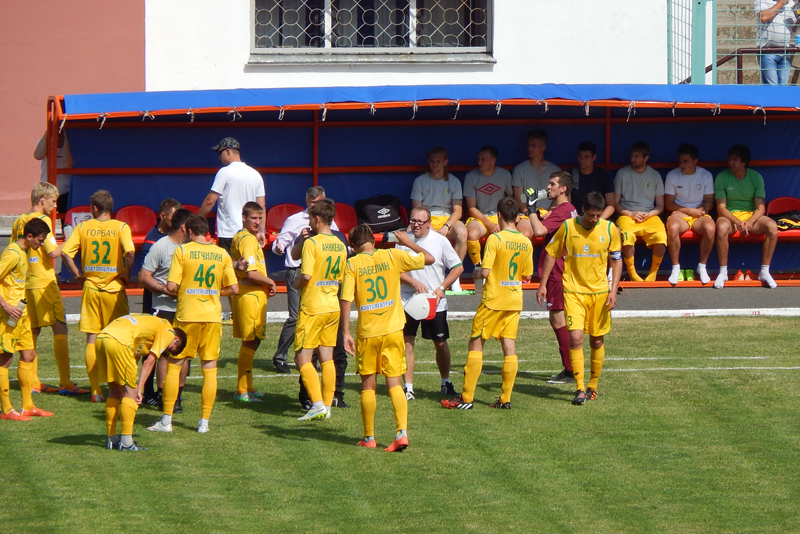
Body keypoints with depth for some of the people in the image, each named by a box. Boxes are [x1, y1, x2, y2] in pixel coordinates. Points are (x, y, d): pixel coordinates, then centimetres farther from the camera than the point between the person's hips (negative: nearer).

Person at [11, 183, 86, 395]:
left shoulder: (19, 222, 11)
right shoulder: (42, 220, -11)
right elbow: (53, 252, -17)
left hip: (25, 282, 8)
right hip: (44, 281, -8)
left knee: (33, 331, 12)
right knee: (60, 329, -6)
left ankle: (32, 381, 14)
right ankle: (65, 383, -9)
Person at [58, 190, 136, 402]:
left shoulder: (84, 227, 0)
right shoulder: (120, 227, -6)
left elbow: (64, 251, -8)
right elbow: (129, 252, -23)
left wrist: (77, 274, 3)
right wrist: (126, 273, -7)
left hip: (91, 288, 1)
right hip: (114, 289, -1)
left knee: (92, 339, 6)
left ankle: (95, 390, 3)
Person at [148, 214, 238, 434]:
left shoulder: (182, 251, -6)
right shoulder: (222, 254, 4)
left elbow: (171, 286, -11)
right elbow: (233, 288, 6)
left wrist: (182, 290, 11)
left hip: (187, 316, -3)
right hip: (213, 316, 3)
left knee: (174, 365, 6)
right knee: (210, 368, 7)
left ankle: (166, 420, 4)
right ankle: (204, 422, 6)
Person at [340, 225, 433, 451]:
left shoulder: (352, 264, -5)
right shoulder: (392, 256, -2)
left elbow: (345, 300, -11)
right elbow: (428, 258, 6)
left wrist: (345, 333, -8)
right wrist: (408, 243, 20)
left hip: (367, 332, -1)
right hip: (393, 330, 1)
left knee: (368, 385, 11)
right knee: (394, 383, 4)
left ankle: (369, 438, 16)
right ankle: (402, 432, -12)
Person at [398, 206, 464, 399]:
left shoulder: (440, 241, -2)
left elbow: (458, 267, 0)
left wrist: (442, 288, -10)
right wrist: (413, 282, -16)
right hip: (408, 301, 0)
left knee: (441, 343, 7)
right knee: (407, 343, -3)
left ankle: (446, 383, 25)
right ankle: (408, 387, 1)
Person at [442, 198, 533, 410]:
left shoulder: (495, 239, -15)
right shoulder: (526, 243, 2)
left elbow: (485, 272, -19)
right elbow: (527, 275, 8)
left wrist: (478, 273, 3)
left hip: (493, 299, -5)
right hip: (515, 301, 5)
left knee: (475, 344, 2)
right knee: (509, 347, 6)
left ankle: (466, 398, 0)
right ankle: (505, 399, 6)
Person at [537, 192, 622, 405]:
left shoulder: (609, 229, -2)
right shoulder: (567, 227, -6)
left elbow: (617, 260, 7)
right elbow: (551, 254, 5)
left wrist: (613, 290, -2)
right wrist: (543, 284, 3)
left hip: (599, 292, 2)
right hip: (573, 290, -2)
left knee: (597, 341, 9)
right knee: (575, 338, -14)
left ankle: (592, 386, 25)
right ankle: (580, 389, -12)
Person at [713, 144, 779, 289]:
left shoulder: (756, 177, 0)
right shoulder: (722, 177, -5)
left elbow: (760, 207, -4)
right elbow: (721, 208, -9)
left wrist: (749, 222, -24)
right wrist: (737, 222, -25)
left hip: (751, 216, 2)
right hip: (730, 216, -2)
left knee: (772, 227, -29)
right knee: (722, 227, -38)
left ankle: (765, 272, -19)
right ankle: (723, 272, -26)